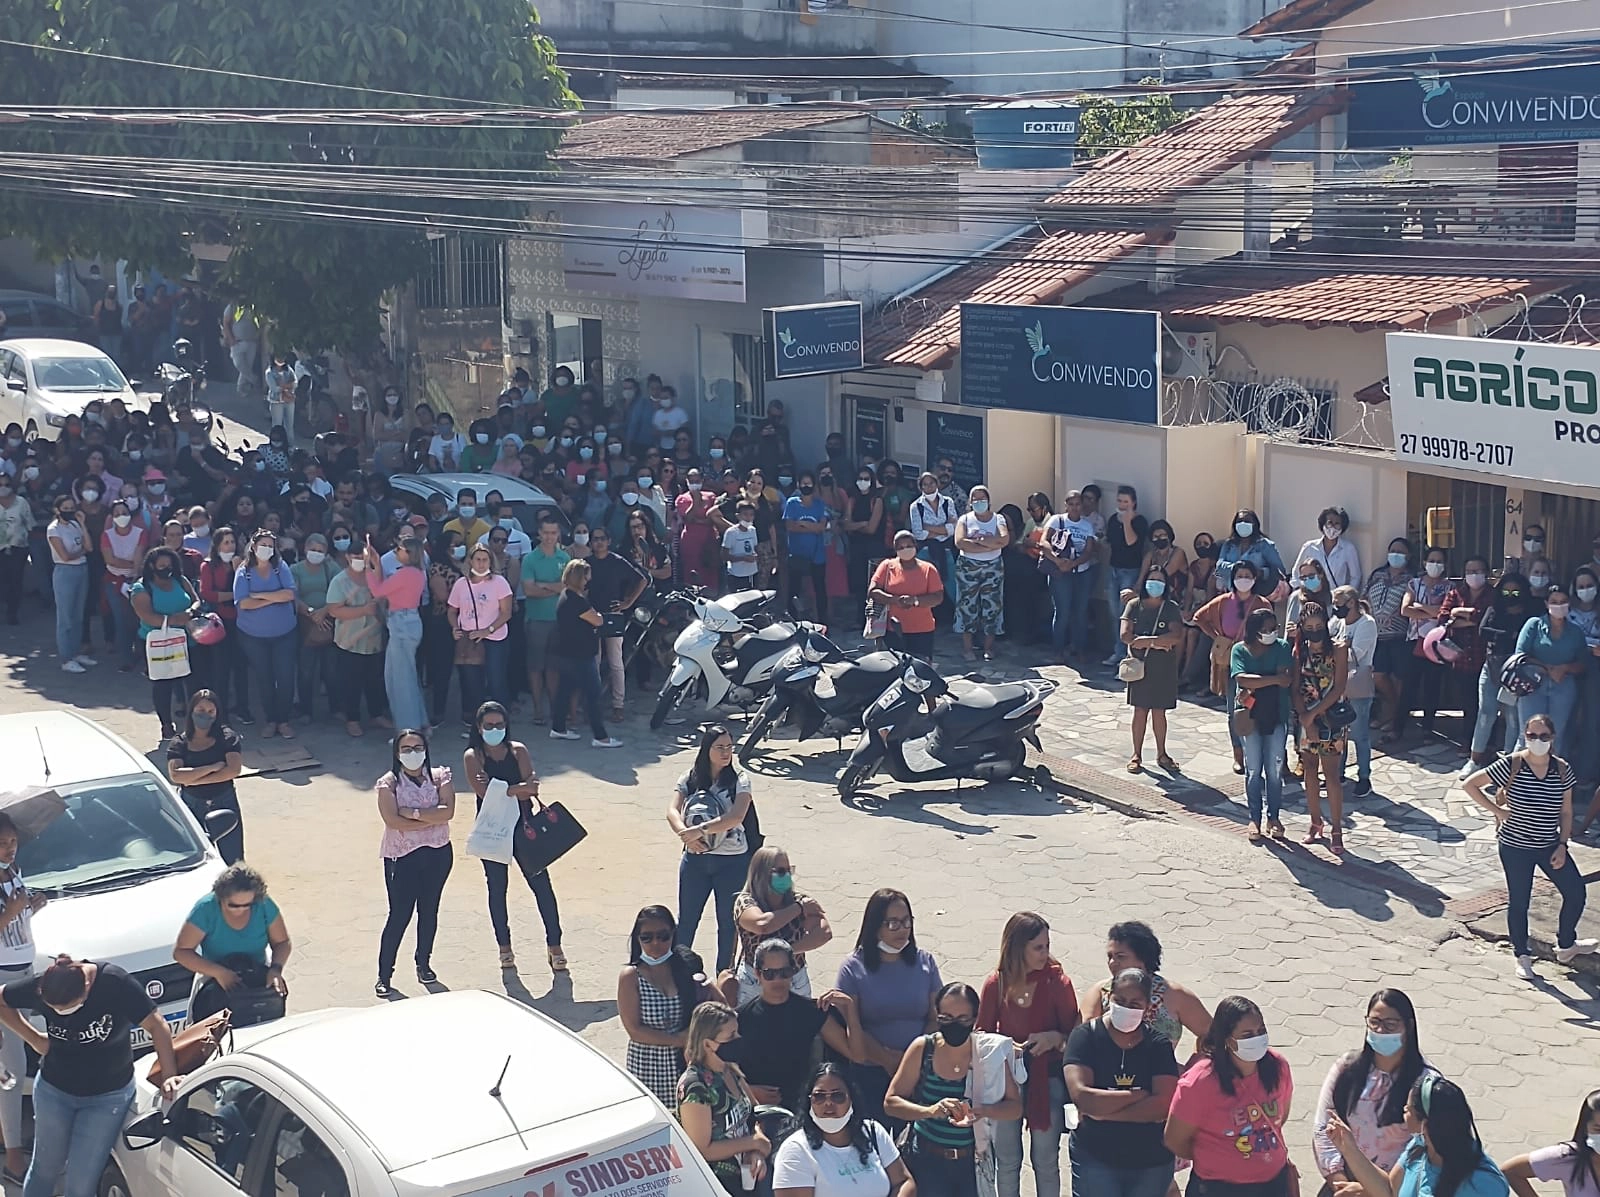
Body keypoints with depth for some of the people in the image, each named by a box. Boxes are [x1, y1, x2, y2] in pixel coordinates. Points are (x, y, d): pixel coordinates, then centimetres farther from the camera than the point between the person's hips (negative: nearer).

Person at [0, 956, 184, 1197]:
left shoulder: (115, 984, -28)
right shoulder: (40, 987, -20)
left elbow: (156, 1025, -21)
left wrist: (169, 1075, -27)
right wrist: (33, 1038, -8)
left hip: (108, 1096, -2)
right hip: (53, 1089, 2)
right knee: (45, 1167, 17)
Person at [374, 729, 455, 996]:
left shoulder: (440, 777, 1)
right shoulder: (388, 783, -5)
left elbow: (448, 811, -14)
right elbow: (393, 820, -19)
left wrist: (413, 813, -19)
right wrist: (432, 819, -16)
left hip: (437, 853, 3)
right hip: (402, 856, -3)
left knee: (429, 911, 14)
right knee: (400, 914, -4)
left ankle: (424, 964, 31)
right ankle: (384, 974, 5)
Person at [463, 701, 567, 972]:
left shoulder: (518, 750, 2)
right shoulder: (473, 757, -4)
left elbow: (532, 790, -9)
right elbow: (484, 792, -19)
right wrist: (519, 789, -20)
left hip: (522, 825, 1)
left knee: (541, 882, -2)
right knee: (497, 888, 8)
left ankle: (554, 945, 4)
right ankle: (504, 947, 22)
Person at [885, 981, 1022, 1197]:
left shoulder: (990, 1053, -9)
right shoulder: (922, 1049, -10)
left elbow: (1015, 1107, -4)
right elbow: (890, 1102, -8)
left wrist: (983, 1111, -25)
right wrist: (930, 1111, -27)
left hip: (971, 1163, 1)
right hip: (926, 1162, -1)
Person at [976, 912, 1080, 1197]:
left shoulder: (1057, 982, -10)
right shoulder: (996, 984, -7)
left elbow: (1075, 1032, -2)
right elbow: (982, 1034, 3)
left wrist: (1056, 1037, -22)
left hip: (1048, 1078, -1)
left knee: (1046, 1160, 8)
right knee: (1006, 1159, 12)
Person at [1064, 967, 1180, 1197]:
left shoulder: (1158, 1045, -2)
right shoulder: (1086, 1036, -6)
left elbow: (1165, 1105, -15)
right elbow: (1080, 1096, -20)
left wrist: (1103, 1110, -18)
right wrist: (1139, 1095, -16)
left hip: (1152, 1162, 2)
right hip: (1095, 1159, -2)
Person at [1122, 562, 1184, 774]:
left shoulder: (1171, 608, -2)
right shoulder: (1134, 605, 0)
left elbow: (1177, 637, -16)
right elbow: (1126, 636, -11)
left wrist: (1147, 640, -18)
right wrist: (1158, 643, -13)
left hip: (1163, 667, 0)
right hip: (1140, 665, 0)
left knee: (1159, 711, 7)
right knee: (1140, 710, 3)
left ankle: (1161, 754, 20)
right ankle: (1137, 755, 12)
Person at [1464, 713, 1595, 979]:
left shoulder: (1562, 770, -5)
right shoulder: (1511, 765, -17)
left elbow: (1566, 812, 4)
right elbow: (1471, 784, -12)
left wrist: (1562, 845, -2)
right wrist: (1496, 810, -13)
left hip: (1550, 846, 4)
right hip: (1516, 847, -4)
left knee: (1576, 893, 7)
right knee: (1518, 902, 7)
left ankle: (1566, 946, 31)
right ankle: (1522, 956, 26)